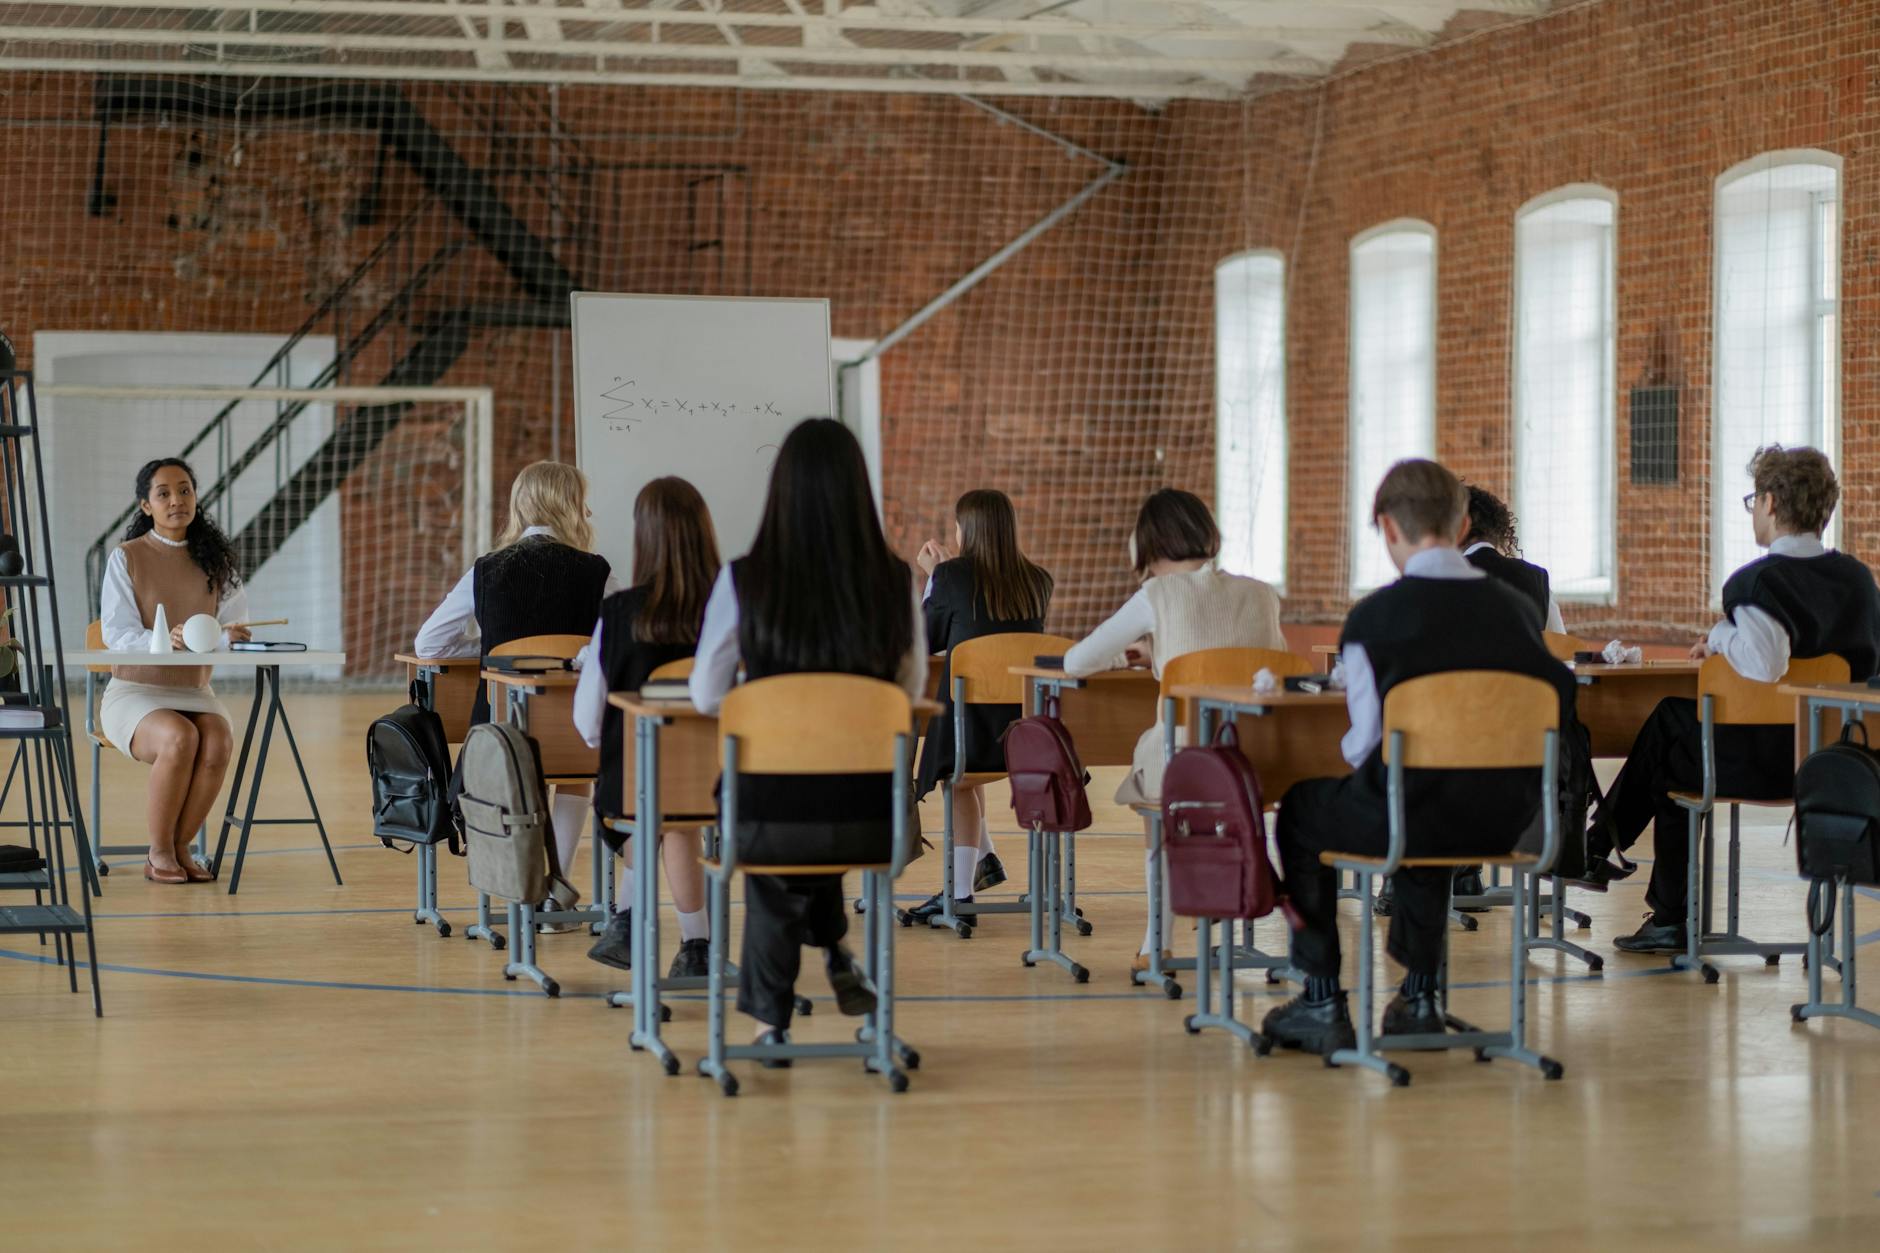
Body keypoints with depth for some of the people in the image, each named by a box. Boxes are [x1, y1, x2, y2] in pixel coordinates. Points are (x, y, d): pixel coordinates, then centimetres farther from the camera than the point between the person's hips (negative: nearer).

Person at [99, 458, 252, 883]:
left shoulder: (215, 559, 8)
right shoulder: (126, 558, -3)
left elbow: (234, 623, 3)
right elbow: (116, 633, -11)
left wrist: (229, 637, -22)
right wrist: (165, 641, -30)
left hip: (195, 693, 3)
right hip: (134, 693, -3)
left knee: (217, 742, -30)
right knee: (179, 738, -34)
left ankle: (179, 848, -12)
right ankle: (160, 851, -15)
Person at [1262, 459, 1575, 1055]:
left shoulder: (1373, 616, -12)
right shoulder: (1517, 608, 1)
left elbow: (1367, 742, -10)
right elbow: (1557, 703, 7)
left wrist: (1354, 753, 15)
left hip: (1415, 817, -5)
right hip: (1504, 821, 5)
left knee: (1302, 809, 26)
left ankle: (1322, 1005, 26)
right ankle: (1420, 996, 41)